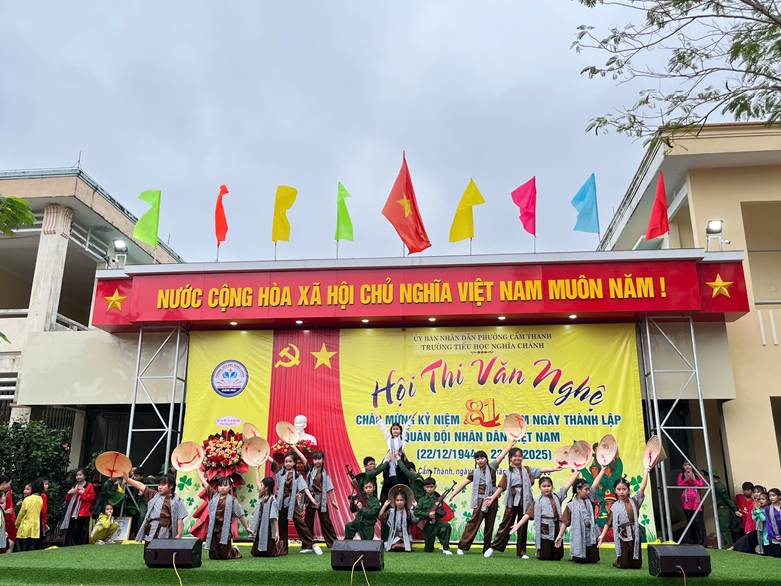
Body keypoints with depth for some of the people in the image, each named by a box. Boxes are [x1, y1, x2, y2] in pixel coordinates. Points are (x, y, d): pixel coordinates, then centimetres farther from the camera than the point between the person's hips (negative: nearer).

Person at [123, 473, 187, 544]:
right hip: (150, 533, 5)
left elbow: (180, 519, -4)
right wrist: (127, 479, 1)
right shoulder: (154, 495, 12)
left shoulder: (176, 500, -1)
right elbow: (141, 486, 7)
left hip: (164, 536, -4)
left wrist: (179, 535, -10)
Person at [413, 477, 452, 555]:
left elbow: (443, 513, 2)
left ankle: (446, 548, -17)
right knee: (428, 550, 2)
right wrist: (428, 514, -19)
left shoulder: (438, 499, 3)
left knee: (447, 526, -32)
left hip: (436, 521, 1)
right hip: (427, 524, -1)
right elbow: (415, 512, -10)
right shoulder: (422, 499, -2)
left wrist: (436, 511, -20)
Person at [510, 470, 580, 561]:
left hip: (556, 529, 4)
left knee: (558, 556, 8)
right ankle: (539, 551, 32)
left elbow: (568, 483, 9)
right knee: (545, 557, 1)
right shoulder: (537, 501, -2)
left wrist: (576, 472, 10)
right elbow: (528, 514, -8)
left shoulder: (557, 496, 8)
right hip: (544, 530, -3)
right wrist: (518, 525, -18)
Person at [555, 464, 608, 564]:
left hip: (591, 535, 4)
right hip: (579, 537, -4)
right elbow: (565, 522, -6)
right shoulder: (571, 506, -7)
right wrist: (560, 535, -11)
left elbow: (595, 484, 2)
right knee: (580, 560, 0)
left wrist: (603, 470, 1)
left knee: (594, 559, 5)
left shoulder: (589, 501, 5)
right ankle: (573, 556, 31)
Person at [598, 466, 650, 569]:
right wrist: (602, 536, -5)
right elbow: (608, 523, 4)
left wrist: (646, 471, -7)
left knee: (636, 565, 3)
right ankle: (618, 562, 29)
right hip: (622, 536, -1)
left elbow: (642, 487, -4)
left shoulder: (634, 501, 5)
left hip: (634, 534, 1)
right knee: (624, 565, -3)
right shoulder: (615, 507, 3)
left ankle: (633, 561, 35)